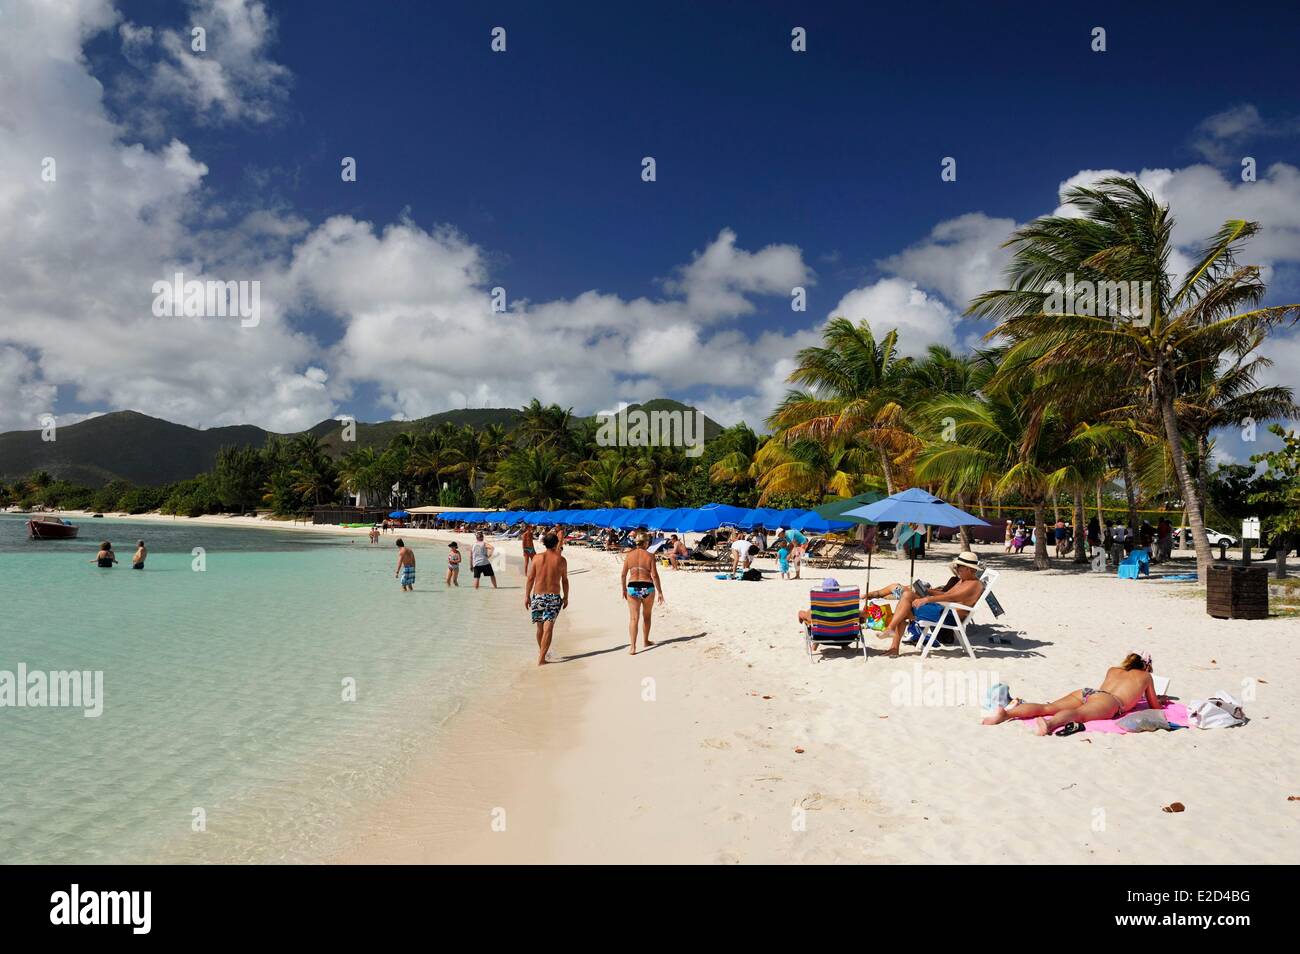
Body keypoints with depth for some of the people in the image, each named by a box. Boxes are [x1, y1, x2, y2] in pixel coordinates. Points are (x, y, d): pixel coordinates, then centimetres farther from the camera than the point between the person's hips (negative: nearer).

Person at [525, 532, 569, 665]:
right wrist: (566, 597, 16)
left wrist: (527, 596, 7)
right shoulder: (561, 560, -2)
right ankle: (541, 658, -8)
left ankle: (541, 652, 35)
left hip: (538, 596, 2)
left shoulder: (537, 558, -1)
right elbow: (565, 580, 5)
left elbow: (530, 578, 0)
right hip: (554, 597, -2)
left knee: (540, 627, 17)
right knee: (548, 628, -3)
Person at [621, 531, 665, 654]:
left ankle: (633, 647, -9)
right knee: (646, 616, 21)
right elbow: (654, 575, -6)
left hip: (632, 588, 1)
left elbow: (623, 575, 3)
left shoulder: (629, 555, 2)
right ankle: (645, 641, 36)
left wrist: (623, 589, 16)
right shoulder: (649, 556, -4)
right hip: (647, 588, -1)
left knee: (633, 618, 1)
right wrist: (660, 592, 1)